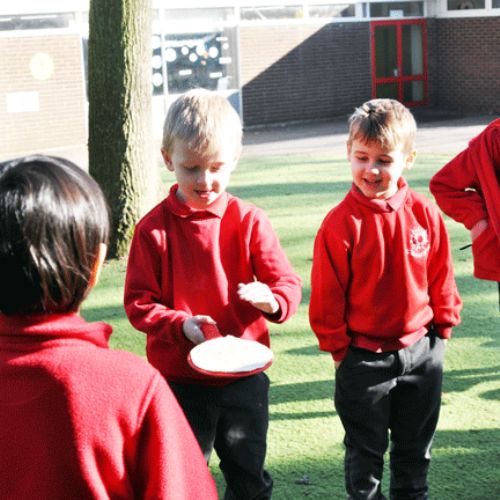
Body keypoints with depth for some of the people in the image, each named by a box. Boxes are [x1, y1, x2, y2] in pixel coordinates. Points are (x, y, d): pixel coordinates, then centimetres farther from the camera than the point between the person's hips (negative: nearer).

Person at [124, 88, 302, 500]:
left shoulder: (249, 220, -5)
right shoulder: (153, 228, -7)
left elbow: (288, 283, -4)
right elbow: (139, 301, -6)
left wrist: (271, 299, -26)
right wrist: (181, 324, -22)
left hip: (244, 375, 1)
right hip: (179, 378, -1)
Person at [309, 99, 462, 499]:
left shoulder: (425, 214, -8)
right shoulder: (340, 224, -17)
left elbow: (441, 278, 3)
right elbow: (327, 295, -10)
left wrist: (442, 328, 5)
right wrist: (338, 347, -6)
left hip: (421, 350, 3)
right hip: (364, 357, -3)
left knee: (415, 446, 21)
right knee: (366, 451, 13)